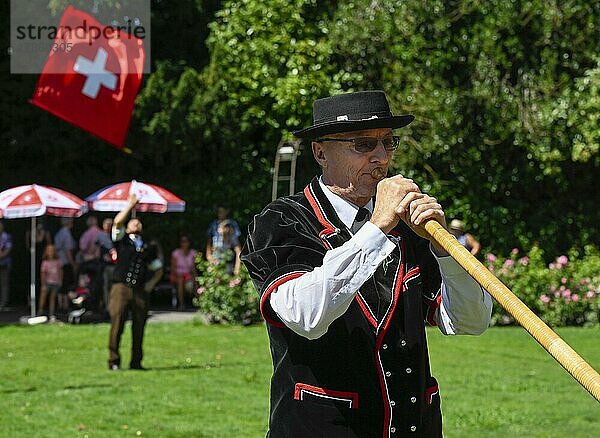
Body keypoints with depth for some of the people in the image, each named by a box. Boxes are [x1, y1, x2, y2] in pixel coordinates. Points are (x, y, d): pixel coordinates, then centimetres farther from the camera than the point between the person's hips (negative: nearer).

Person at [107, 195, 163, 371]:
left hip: (140, 291, 3)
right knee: (117, 324, -10)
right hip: (121, 288, -3)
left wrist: (149, 285, 12)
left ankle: (136, 361, 9)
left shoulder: (148, 248, 19)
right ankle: (114, 361, -6)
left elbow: (158, 269, 27)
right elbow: (117, 222, -6)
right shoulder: (122, 240, 11)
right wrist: (130, 205, -2)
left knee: (139, 327, 2)